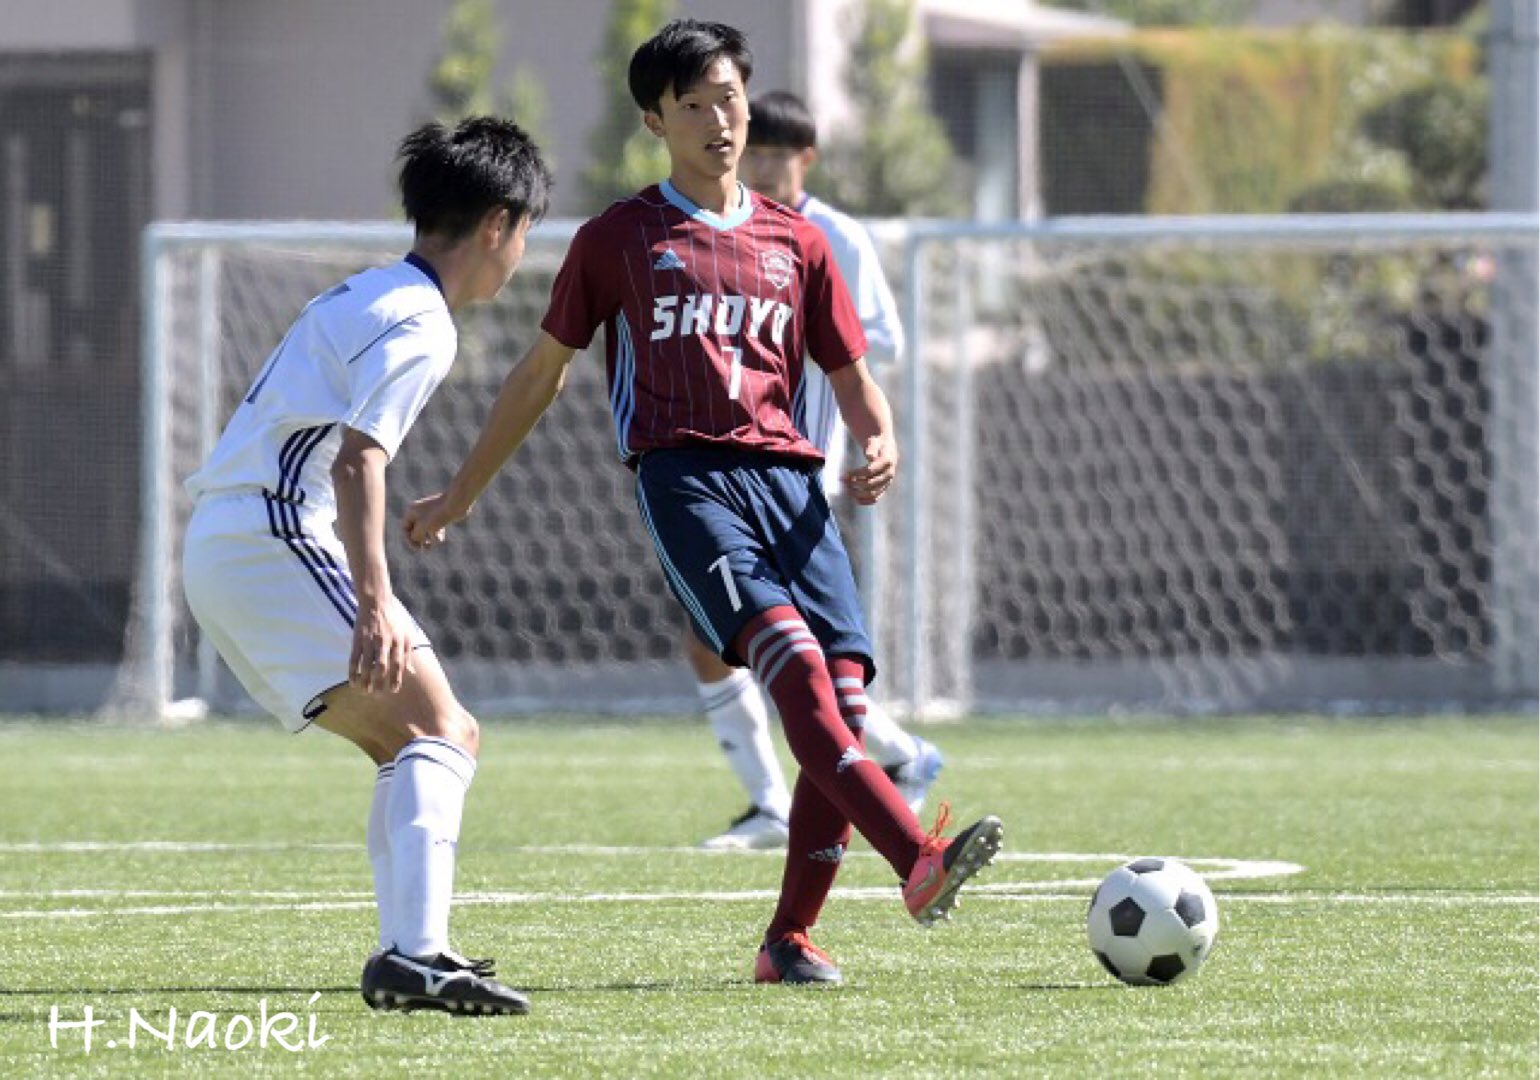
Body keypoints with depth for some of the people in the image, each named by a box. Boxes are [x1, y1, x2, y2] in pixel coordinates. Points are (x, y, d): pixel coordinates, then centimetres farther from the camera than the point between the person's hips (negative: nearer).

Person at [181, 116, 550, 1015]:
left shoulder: (364, 297, 21)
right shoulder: (419, 325, -11)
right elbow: (356, 461, -23)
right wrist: (375, 604, -30)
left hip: (218, 549, 10)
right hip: (273, 536, -10)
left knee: (412, 748, 16)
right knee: (440, 730, -17)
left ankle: (411, 954, 14)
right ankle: (413, 956, -31)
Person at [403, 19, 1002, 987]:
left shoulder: (797, 243, 20)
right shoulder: (618, 240, 13)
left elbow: (853, 379, 22)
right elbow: (543, 372, 22)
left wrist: (882, 446, -1)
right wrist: (462, 494, 26)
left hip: (787, 475, 4)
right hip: (683, 473, -4)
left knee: (847, 694, -12)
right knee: (796, 666, -27)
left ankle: (790, 939, 0)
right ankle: (920, 862, -41)